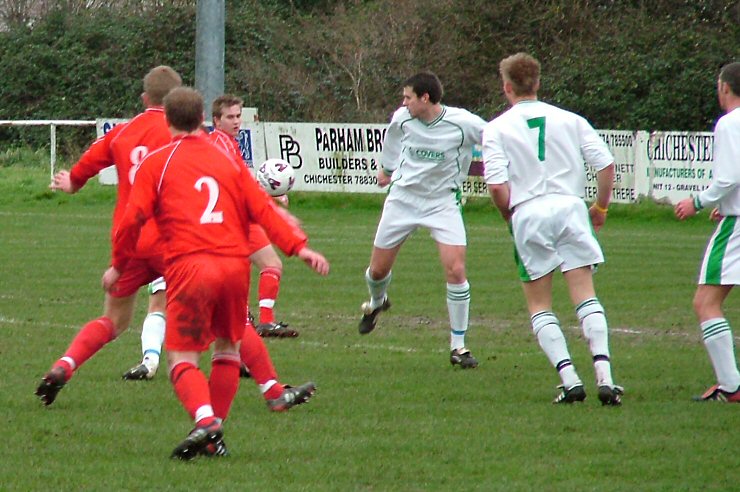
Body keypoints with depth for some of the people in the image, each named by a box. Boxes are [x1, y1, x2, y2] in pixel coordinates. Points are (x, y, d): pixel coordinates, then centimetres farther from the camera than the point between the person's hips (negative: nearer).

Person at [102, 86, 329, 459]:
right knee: (228, 349, 20)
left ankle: (205, 420, -29)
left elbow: (133, 218, 1)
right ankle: (215, 434, 14)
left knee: (182, 358, -3)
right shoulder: (227, 160, 17)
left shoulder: (156, 163, 8)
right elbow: (262, 209, 9)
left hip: (189, 266, -3)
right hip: (235, 264, 3)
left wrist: (119, 265, 13)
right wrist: (299, 247, 7)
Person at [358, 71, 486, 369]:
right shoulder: (402, 119, -7)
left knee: (456, 270, -17)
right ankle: (376, 303, 48)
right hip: (402, 197, 3)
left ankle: (458, 346, -4)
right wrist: (386, 168, 32)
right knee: (378, 270, 9)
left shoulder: (462, 124, -21)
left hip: (443, 202, -3)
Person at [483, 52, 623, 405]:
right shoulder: (570, 120, 10)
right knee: (585, 296, 3)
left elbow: (497, 184, -8)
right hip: (570, 205, 2)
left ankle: (569, 379, -5)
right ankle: (604, 375, -12)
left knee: (540, 306, 8)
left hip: (528, 214, -2)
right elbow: (605, 163, 3)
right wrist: (600, 207, 18)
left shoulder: (496, 128, 3)